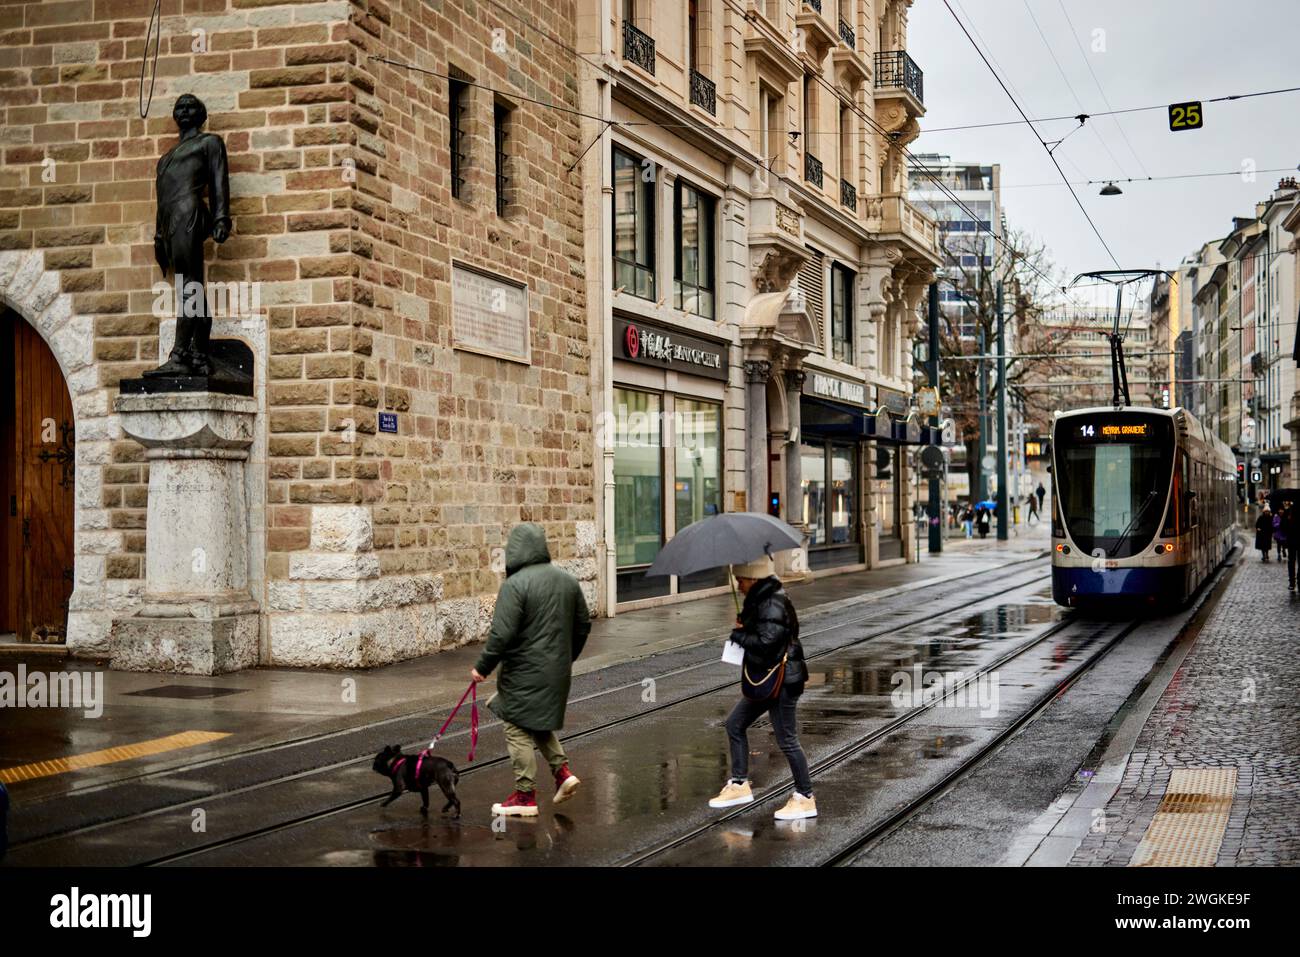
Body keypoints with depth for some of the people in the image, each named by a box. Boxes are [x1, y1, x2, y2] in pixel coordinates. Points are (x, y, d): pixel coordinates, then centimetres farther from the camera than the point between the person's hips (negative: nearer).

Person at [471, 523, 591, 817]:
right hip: (558, 670, 7)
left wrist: (483, 667, -9)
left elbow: (502, 634, -21)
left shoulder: (515, 585, -17)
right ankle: (562, 771, 13)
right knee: (540, 723, 25)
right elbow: (583, 625, 15)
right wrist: (567, 657, 27)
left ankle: (525, 796, 7)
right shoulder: (567, 580, 6)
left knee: (518, 729, 3)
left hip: (525, 673, -7)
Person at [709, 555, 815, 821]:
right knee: (735, 724, 15)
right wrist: (743, 626, -5)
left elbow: (765, 641, -30)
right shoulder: (760, 600, 10)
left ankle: (805, 798, 8)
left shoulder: (773, 605, -21)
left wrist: (738, 634, -14)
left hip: (781, 680, -11)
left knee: (787, 740, -2)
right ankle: (740, 784, 22)